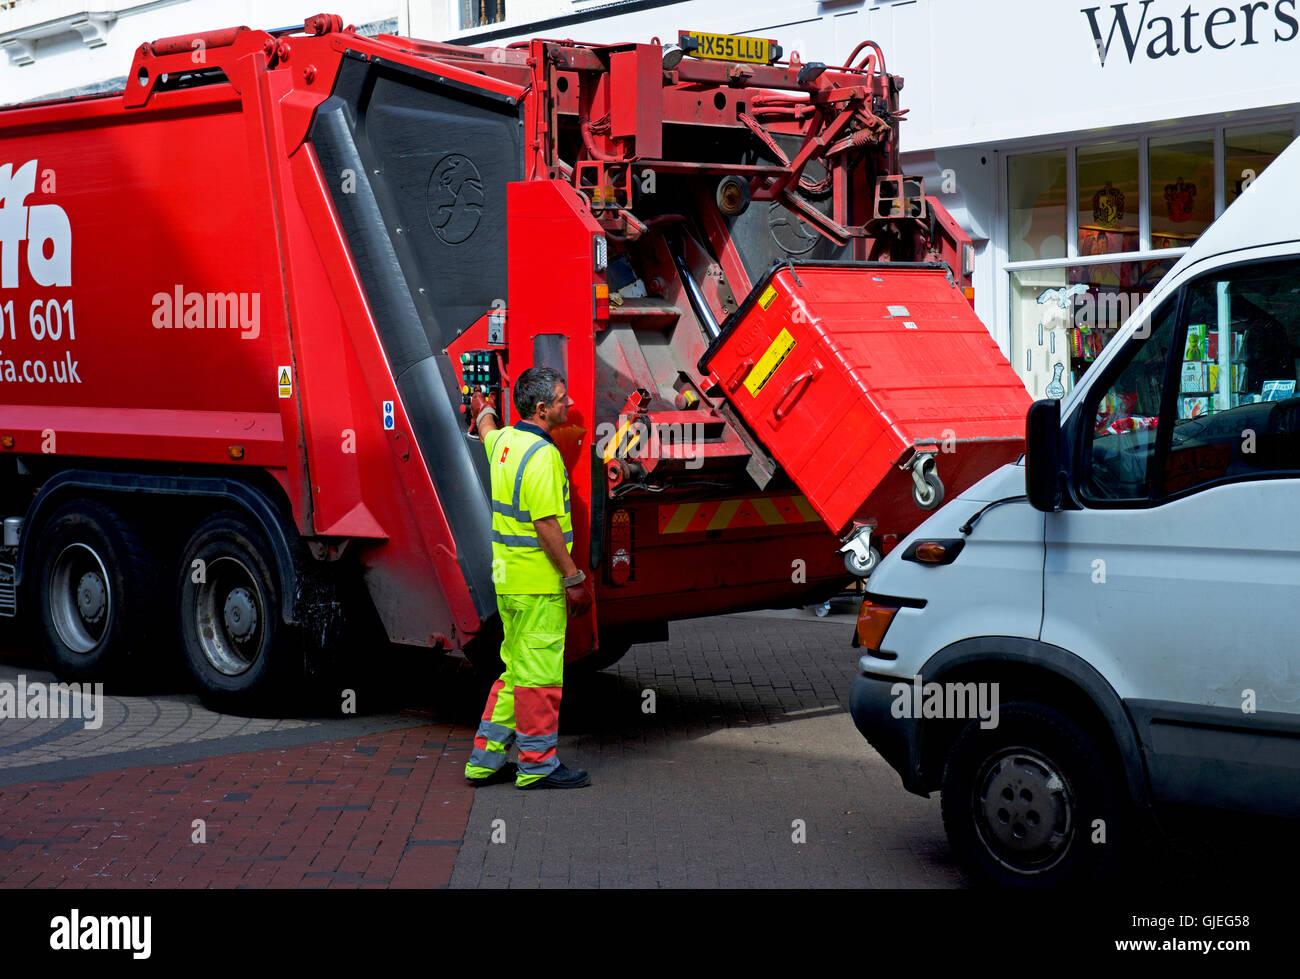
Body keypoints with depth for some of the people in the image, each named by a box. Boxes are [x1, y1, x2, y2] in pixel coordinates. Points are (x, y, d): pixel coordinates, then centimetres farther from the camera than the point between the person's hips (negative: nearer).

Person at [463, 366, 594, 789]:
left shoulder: (505, 440, 9)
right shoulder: (541, 455, -19)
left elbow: (486, 432, 35)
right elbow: (546, 525, -22)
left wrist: (484, 413, 58)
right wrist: (574, 578, -17)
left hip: (507, 577, 10)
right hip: (538, 582, -10)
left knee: (515, 670, 16)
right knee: (539, 674, -2)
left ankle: (486, 758, 20)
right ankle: (537, 765, 4)